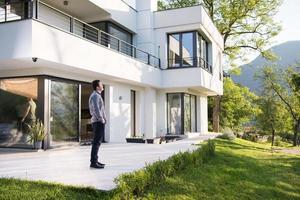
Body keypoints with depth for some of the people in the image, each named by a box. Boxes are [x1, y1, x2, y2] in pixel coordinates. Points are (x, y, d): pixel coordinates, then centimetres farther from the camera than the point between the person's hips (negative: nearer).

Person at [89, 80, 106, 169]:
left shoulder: (97, 95, 20)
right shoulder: (95, 96, -13)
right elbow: (96, 109, -22)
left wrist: (103, 119, 16)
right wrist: (101, 119, -15)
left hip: (98, 121, 10)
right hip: (98, 122, -10)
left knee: (97, 142, 13)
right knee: (97, 142, -10)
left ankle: (95, 161, 18)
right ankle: (93, 162, -9)